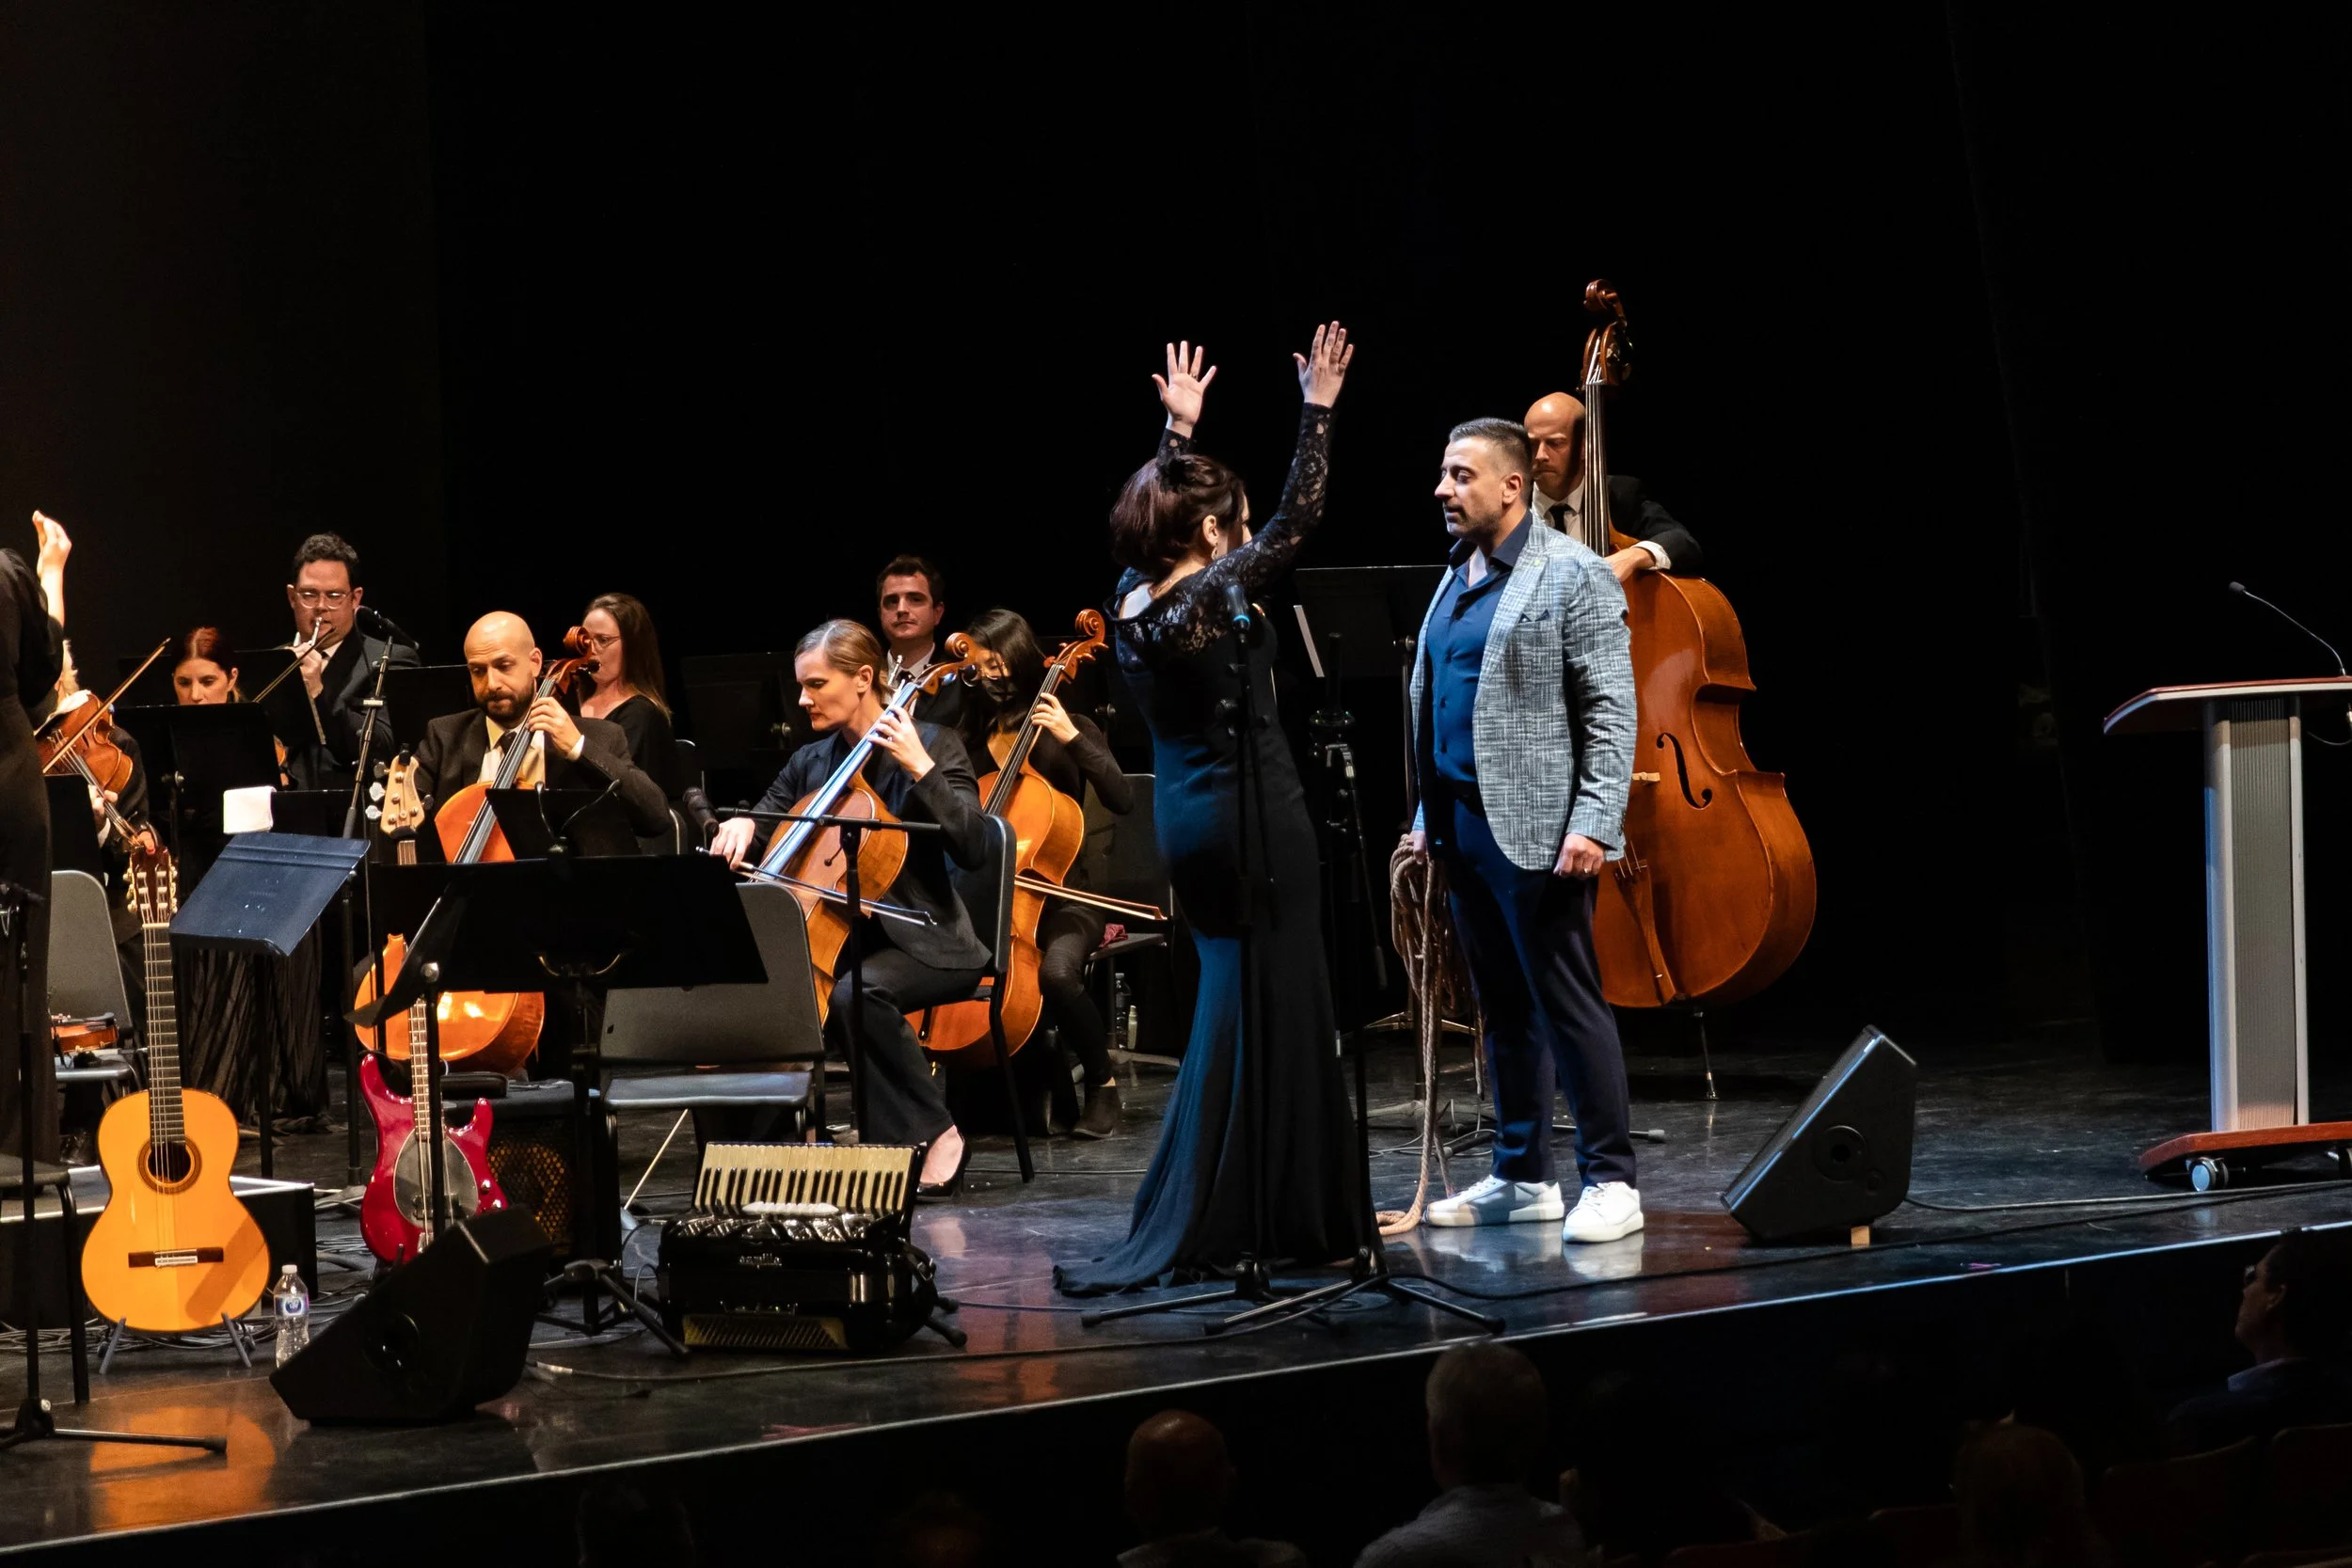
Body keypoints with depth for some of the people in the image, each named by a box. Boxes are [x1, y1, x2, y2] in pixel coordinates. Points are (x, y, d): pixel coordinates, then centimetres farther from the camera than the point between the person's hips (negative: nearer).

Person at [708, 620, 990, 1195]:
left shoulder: (932, 744, -3)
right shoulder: (809, 763, 12)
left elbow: (973, 847, -14)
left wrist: (920, 769, -21)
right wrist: (741, 827, -5)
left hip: (920, 943, -5)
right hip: (836, 940, 5)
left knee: (856, 993, -37)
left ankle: (935, 1135, -22)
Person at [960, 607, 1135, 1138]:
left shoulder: (1068, 731, 2)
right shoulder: (970, 734, 13)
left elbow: (1123, 801, -12)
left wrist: (1073, 739, -19)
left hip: (1058, 899, -4)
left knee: (1057, 971, -37)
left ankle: (1102, 1082, -10)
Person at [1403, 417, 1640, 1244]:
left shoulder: (1571, 574, -7)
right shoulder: (1456, 580, 16)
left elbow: (1612, 711, -11)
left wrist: (1593, 825, -19)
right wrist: (1429, 817, 16)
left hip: (1536, 829, -8)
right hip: (1464, 826, 8)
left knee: (1567, 1003, -7)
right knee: (1503, 1010, 12)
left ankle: (1610, 1181, -3)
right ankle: (1521, 1176, 18)